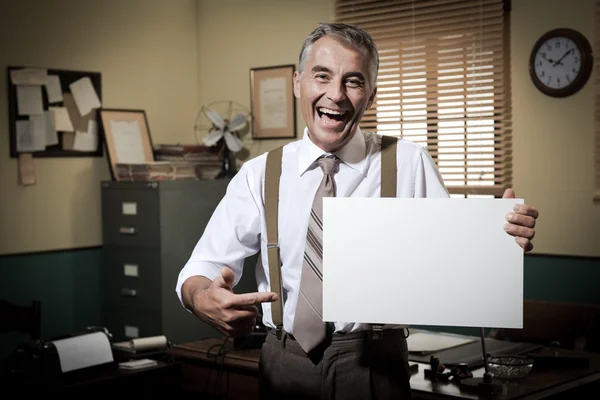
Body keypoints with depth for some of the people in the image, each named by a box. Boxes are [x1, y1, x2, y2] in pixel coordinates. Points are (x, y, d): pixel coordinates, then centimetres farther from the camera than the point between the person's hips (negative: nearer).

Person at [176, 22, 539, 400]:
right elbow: (204, 265, -4)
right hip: (285, 366, 1)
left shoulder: (410, 164, -2)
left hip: (376, 368, -1)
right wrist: (203, 298, -27)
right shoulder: (259, 175, 0)